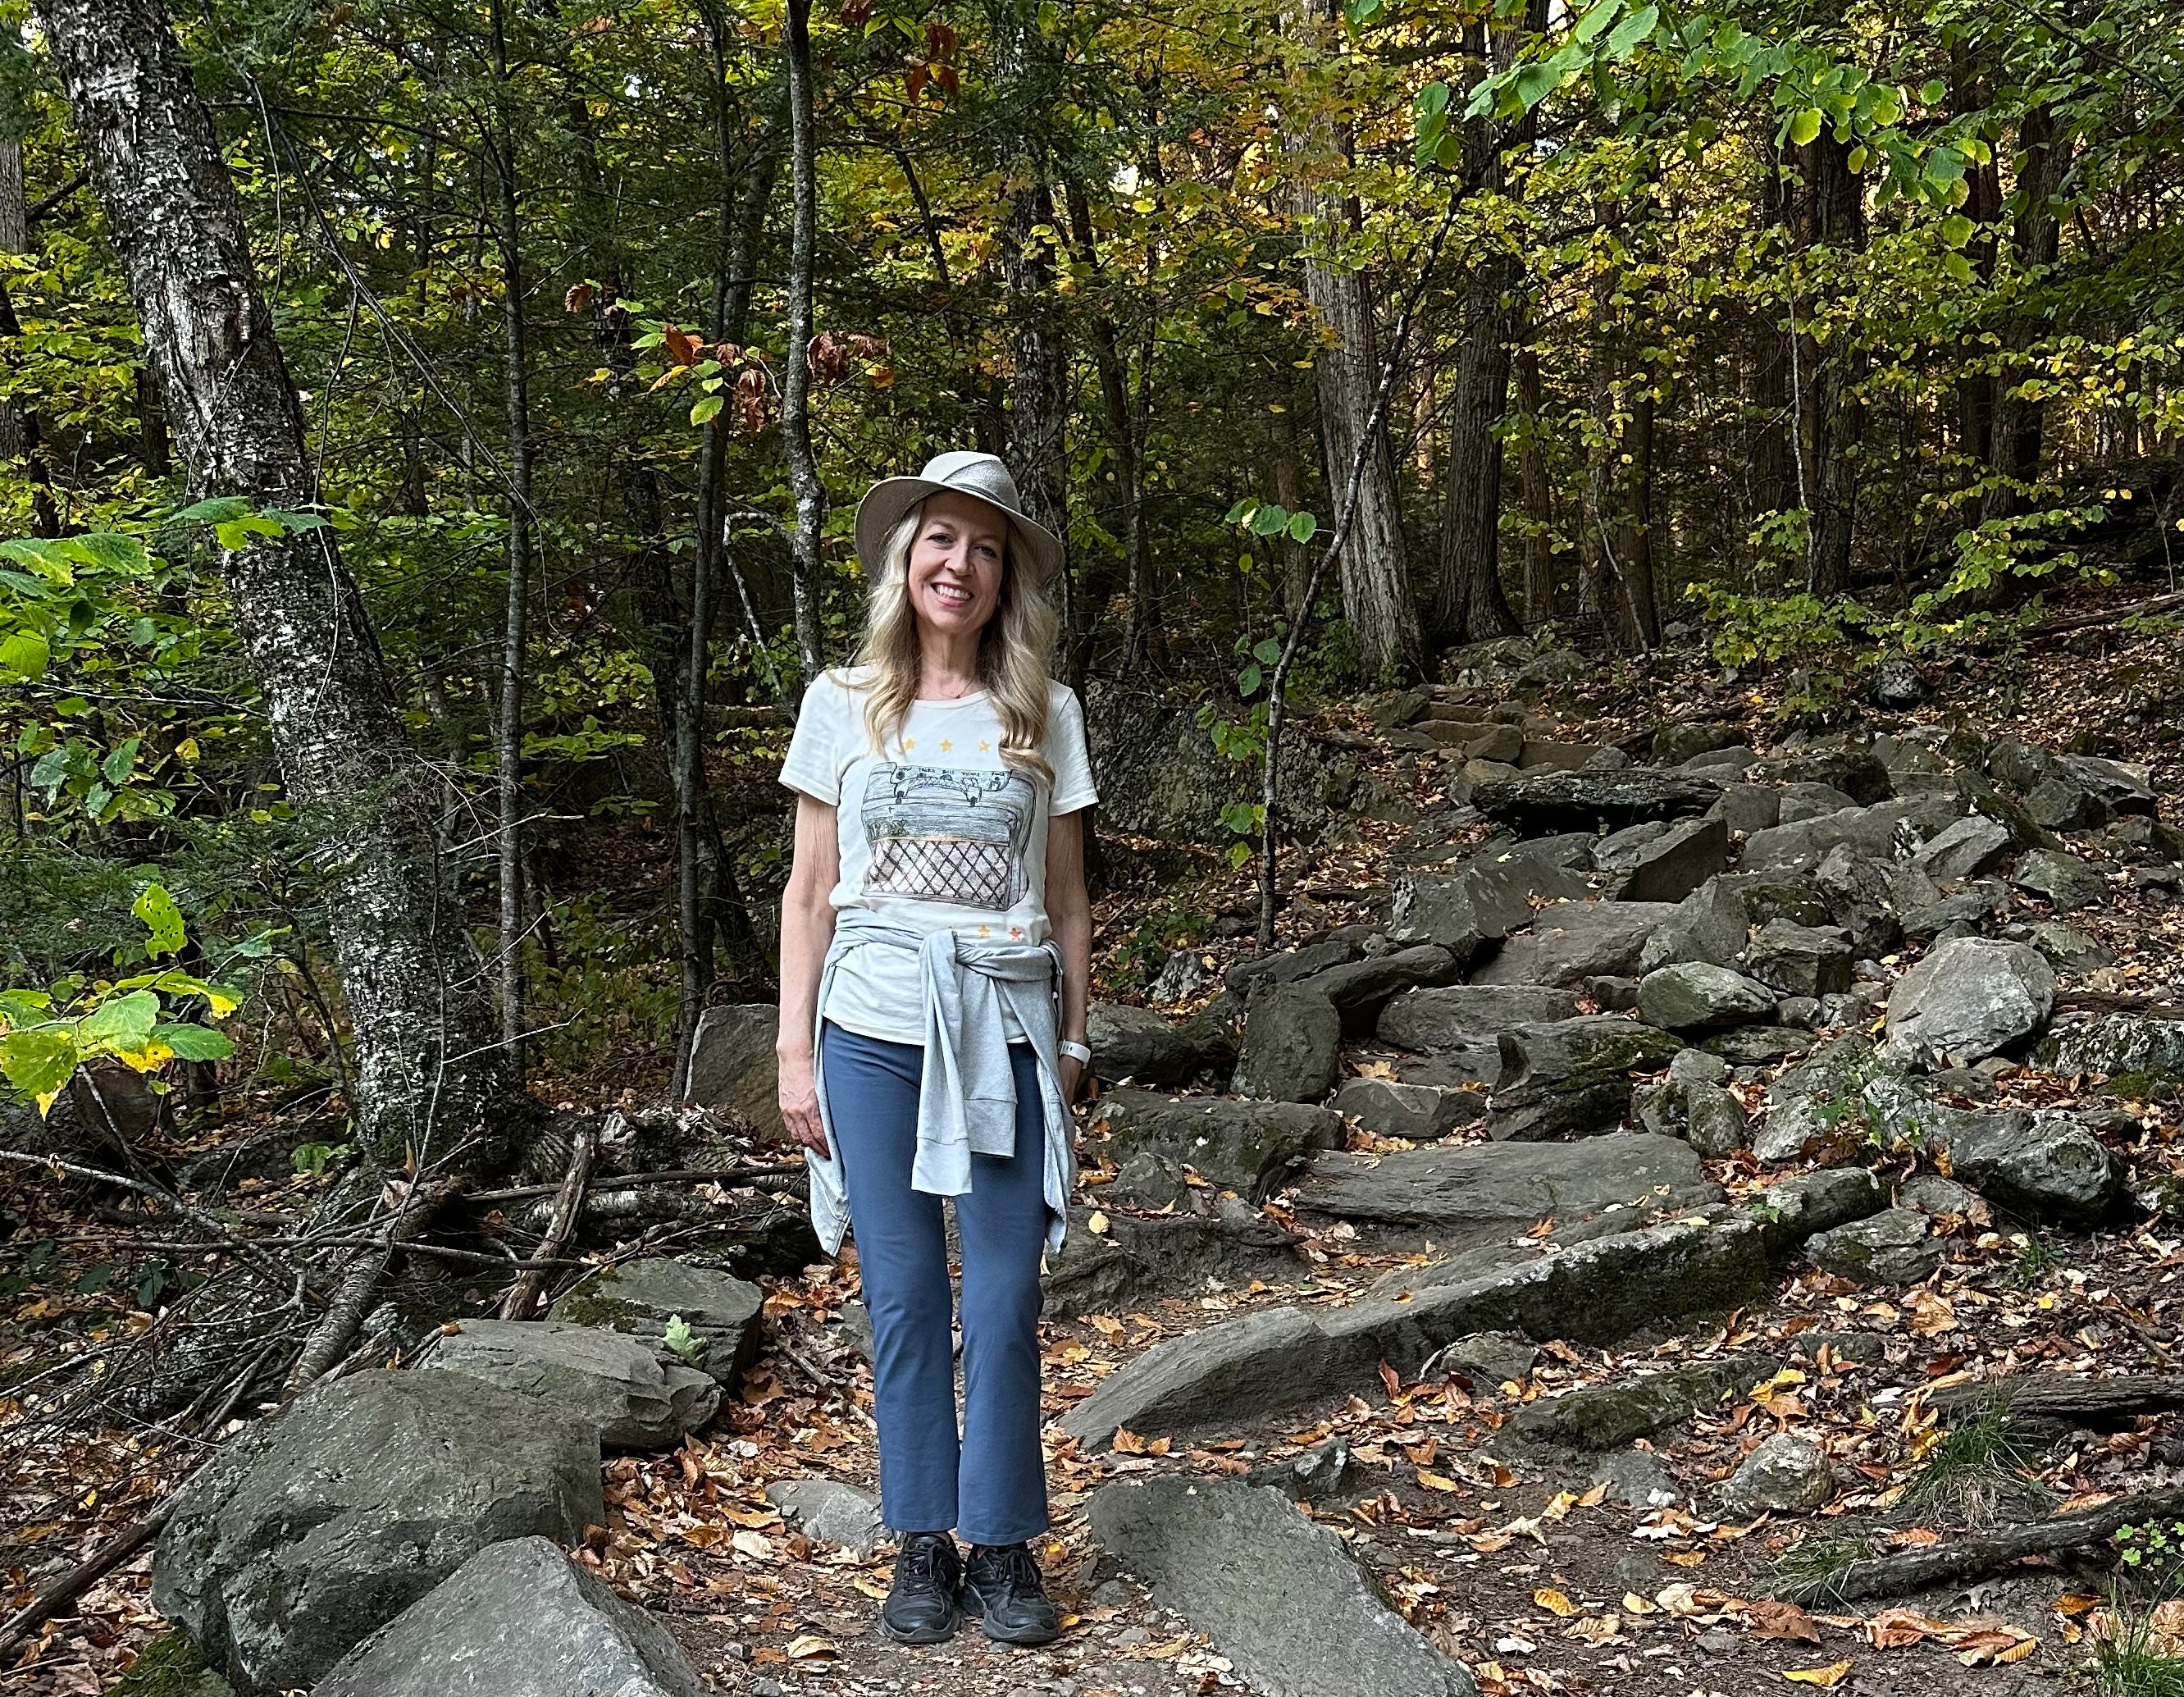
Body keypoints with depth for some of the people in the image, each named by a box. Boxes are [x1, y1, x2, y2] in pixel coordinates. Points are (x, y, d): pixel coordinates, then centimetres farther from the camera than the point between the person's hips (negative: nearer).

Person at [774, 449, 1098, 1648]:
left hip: (1005, 1025, 0)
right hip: (875, 1023, 0)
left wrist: (1073, 1040, 6)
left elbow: (1066, 895, 9)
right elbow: (808, 891, 5)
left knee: (1004, 1298, 1)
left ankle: (1003, 1546, 16)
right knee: (901, 1293, 5)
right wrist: (795, 1050, 1)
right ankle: (922, 1544, 18)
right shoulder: (843, 704, 4)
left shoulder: (1044, 715, 5)